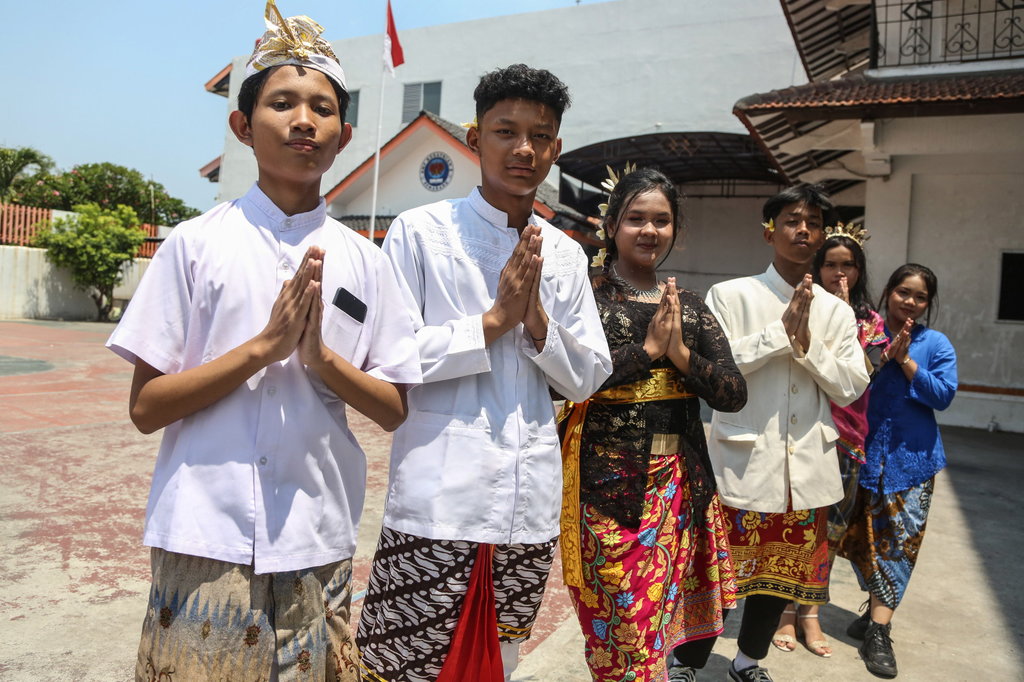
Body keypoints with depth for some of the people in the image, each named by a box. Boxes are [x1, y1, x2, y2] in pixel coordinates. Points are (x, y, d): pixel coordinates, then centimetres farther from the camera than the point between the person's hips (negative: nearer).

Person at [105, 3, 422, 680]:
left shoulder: (365, 261, 3)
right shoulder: (196, 243, -3)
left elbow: (394, 410, 2)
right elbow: (145, 407, -4)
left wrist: (320, 355, -15)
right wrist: (264, 345, -17)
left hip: (317, 544, 2)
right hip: (204, 538, -1)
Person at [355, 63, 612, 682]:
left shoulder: (566, 255, 11)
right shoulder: (421, 232, -2)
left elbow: (586, 379, 10)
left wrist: (536, 319, -8)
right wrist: (495, 320, -12)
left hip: (532, 506, 5)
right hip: (438, 502, -4)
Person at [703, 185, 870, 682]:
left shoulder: (836, 312, 9)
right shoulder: (730, 295, -3)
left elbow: (851, 389, 2)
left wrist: (807, 343, -12)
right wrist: (781, 332, -15)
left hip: (807, 465, 5)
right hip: (743, 459, -4)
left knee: (785, 568, 16)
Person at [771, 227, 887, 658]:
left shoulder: (869, 321, 9)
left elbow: (867, 371, -8)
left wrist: (845, 316, -12)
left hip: (845, 437, 3)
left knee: (830, 526, 9)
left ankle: (809, 614, 24)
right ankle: (785, 611, 18)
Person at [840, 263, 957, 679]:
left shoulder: (936, 344, 2)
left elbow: (943, 395, -8)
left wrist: (905, 359, -15)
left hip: (911, 456, 0)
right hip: (865, 452, 0)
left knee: (901, 539, -1)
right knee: (862, 535, 7)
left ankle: (878, 629, 5)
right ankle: (879, 609, 29)